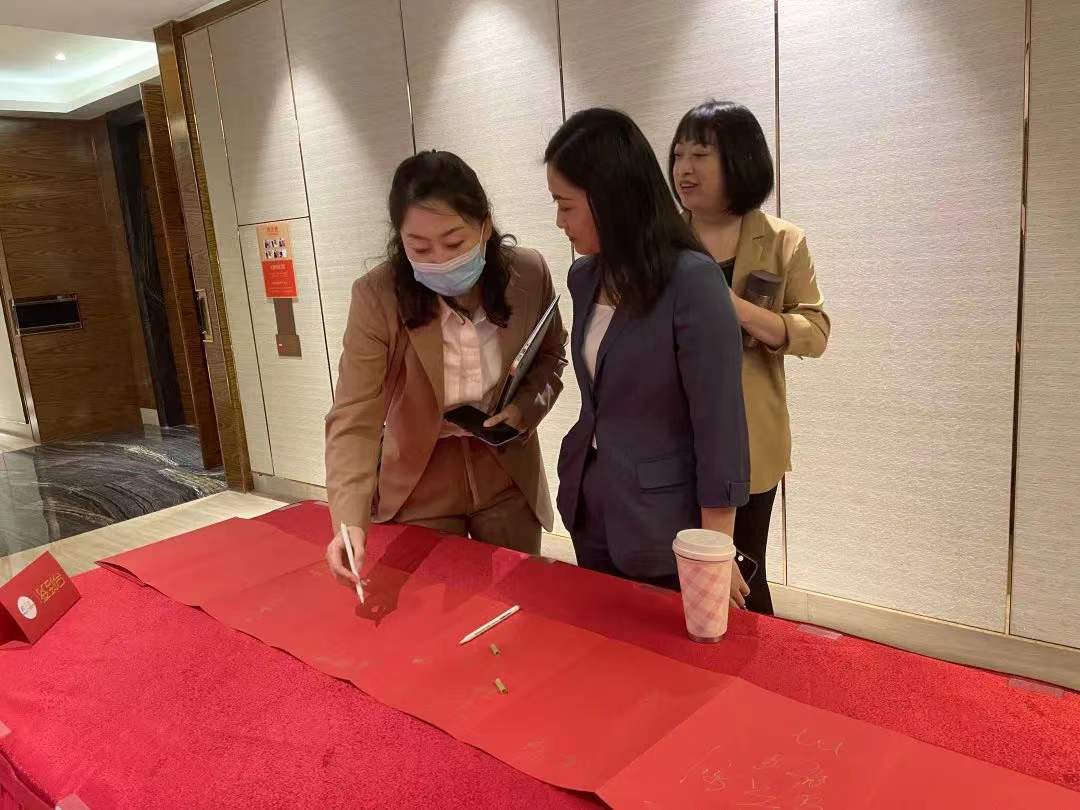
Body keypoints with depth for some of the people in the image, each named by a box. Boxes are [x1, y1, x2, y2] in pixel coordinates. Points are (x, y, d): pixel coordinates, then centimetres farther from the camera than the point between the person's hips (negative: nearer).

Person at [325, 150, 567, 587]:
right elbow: (353, 416, -24)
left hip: (508, 476, 2)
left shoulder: (529, 273, -14)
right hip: (419, 486, -2)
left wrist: (527, 407, -14)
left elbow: (551, 354, 5)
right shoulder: (376, 296, -22)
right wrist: (350, 520, -37)